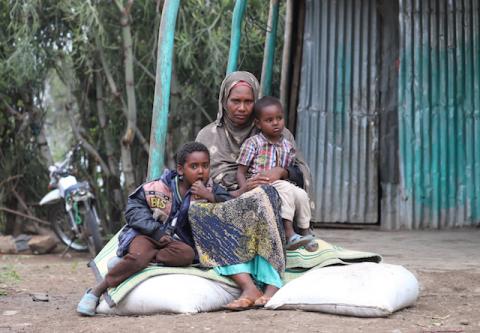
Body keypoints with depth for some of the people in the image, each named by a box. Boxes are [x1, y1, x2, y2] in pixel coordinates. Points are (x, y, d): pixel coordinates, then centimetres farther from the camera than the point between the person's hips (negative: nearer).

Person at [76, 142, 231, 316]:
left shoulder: (210, 189, -2)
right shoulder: (160, 187, -9)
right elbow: (134, 205, -4)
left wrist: (210, 197, -24)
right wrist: (156, 230, -15)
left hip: (176, 241, 3)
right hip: (147, 235, -2)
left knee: (186, 254, -33)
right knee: (139, 255, -35)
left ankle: (126, 260, -24)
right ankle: (96, 291, -19)